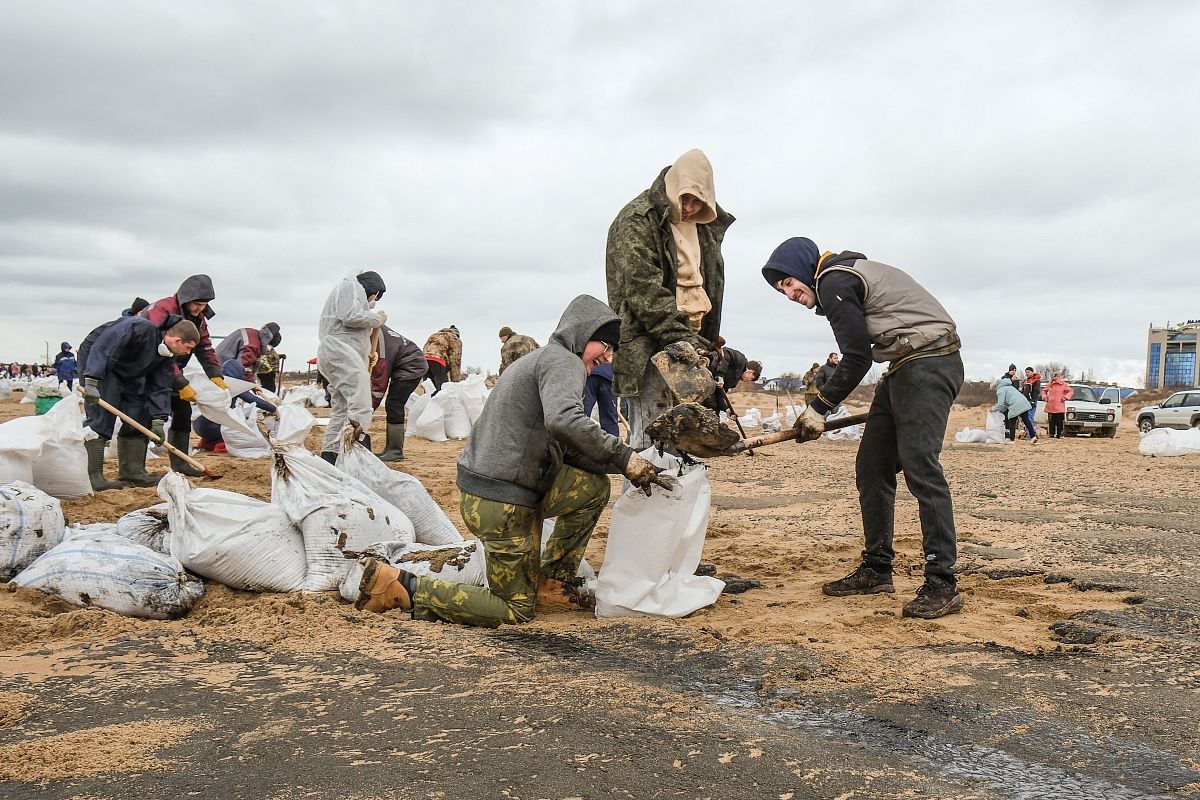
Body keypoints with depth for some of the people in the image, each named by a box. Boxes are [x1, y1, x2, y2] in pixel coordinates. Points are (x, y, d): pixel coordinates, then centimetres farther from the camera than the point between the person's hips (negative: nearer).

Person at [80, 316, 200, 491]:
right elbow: (101, 348, -35)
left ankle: (132, 472, 7)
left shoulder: (168, 355, -5)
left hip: (130, 376, 9)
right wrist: (91, 382, -40)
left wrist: (158, 420, -9)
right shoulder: (140, 329, -32)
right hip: (99, 367, -9)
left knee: (139, 418, 3)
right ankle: (93, 476, -19)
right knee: (101, 419, -18)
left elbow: (160, 387, -2)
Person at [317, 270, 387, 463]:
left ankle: (329, 455, 7)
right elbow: (350, 316, -14)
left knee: (341, 410, 8)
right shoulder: (350, 286, 4)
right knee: (360, 407, -22)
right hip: (339, 349, -11)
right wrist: (376, 318, -1)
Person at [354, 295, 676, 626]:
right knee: (516, 609, 3)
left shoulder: (543, 360, 21)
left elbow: (567, 450, 15)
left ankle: (552, 582, 17)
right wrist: (625, 458, -24)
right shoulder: (563, 361, -10)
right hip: (501, 501, -10)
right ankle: (403, 586, -1)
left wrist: (628, 465, 4)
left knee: (594, 486, 12)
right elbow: (563, 421, -33)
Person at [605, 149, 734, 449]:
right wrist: (678, 335, -23)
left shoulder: (704, 226, 18)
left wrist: (707, 342, 20)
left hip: (690, 339, 7)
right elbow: (644, 289, -17)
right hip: (649, 344, -7)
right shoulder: (637, 221, -7)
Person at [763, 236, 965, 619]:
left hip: (928, 364, -11)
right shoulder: (847, 272, 21)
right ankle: (877, 569, 15)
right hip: (905, 369, 11)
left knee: (919, 465, -18)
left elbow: (857, 358, -13)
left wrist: (818, 408, -6)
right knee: (872, 467, 8)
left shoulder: (832, 281, -9)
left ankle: (942, 583, -19)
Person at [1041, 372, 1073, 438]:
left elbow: (1071, 391, 3)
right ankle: (1052, 434, 10)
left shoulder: (1063, 384, 2)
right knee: (1051, 422, 4)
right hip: (1050, 407, 2)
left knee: (1059, 422, -2)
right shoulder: (1050, 385, 10)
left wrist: (1065, 397, -9)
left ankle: (1059, 435, 4)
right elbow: (1044, 391, 24)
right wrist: (1044, 397, 7)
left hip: (1060, 407, -2)